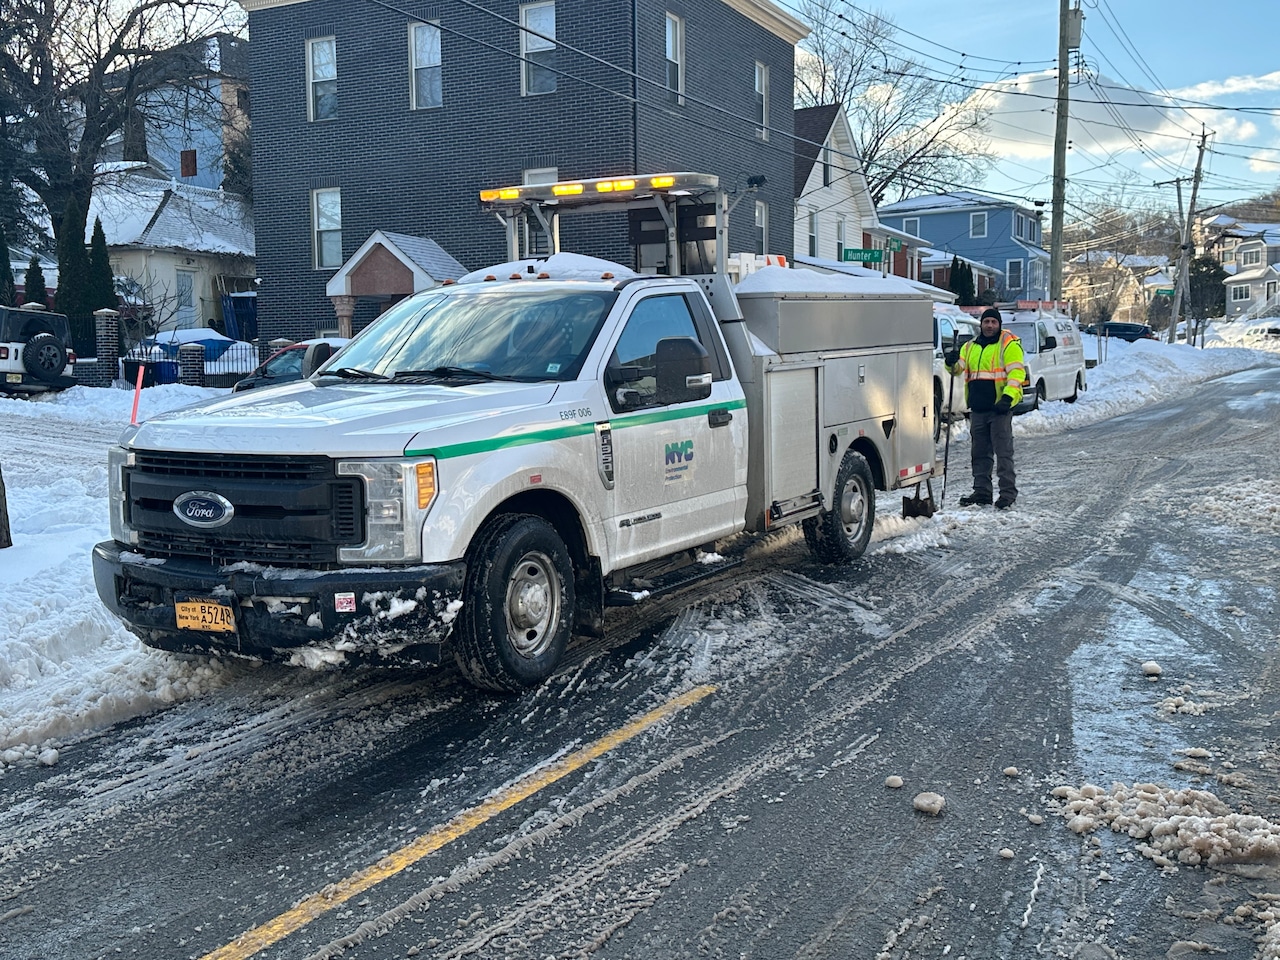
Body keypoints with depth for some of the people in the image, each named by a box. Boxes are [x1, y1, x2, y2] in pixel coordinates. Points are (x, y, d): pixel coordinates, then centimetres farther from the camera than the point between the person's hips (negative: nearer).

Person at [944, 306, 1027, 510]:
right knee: (979, 453, 11)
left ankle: (1008, 494, -3)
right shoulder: (970, 347, 17)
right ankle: (981, 492, 18)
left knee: (1003, 452, -6)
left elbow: (1016, 372, -11)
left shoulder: (1009, 344, -2)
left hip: (999, 408, -6)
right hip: (977, 408, 6)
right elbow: (958, 369, 15)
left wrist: (1008, 397, -23)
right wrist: (952, 363, -9)